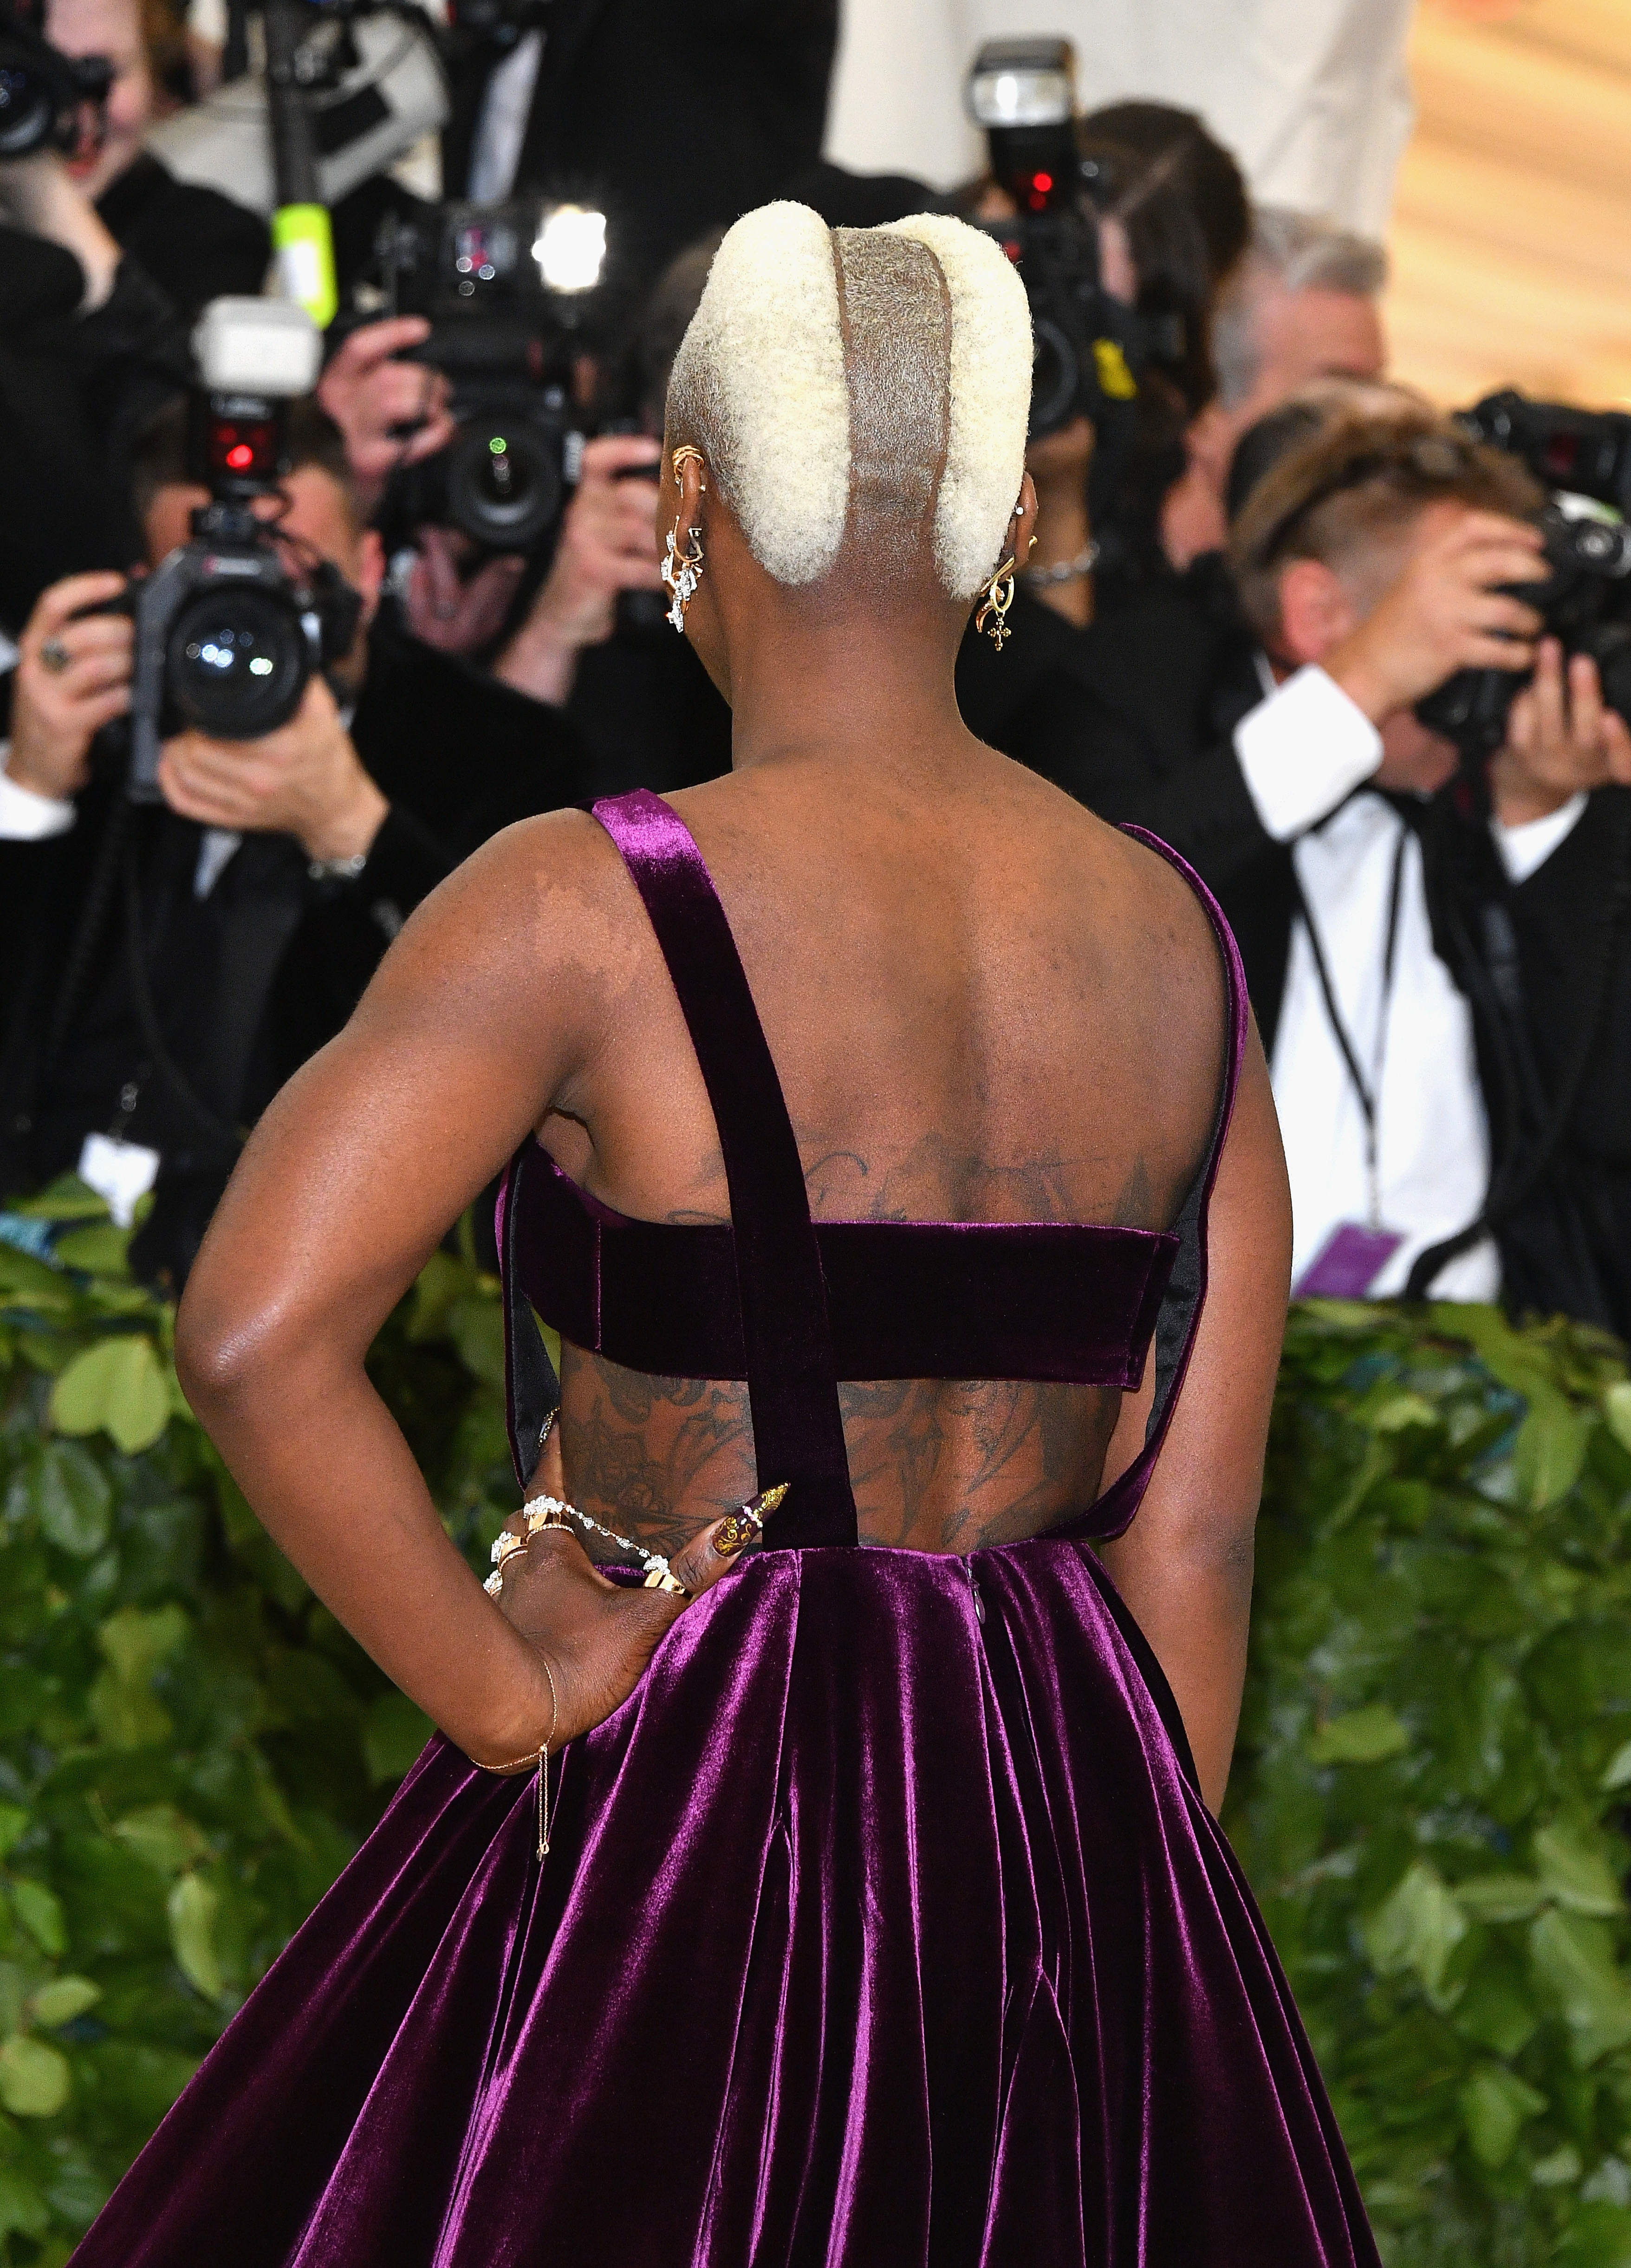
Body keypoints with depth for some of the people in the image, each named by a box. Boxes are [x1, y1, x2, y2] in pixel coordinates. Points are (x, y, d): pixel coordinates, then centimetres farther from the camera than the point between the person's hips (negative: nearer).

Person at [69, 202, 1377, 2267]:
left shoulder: (585, 910, -12)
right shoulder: (1173, 937, 3)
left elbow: (254, 1339, -24)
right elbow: (1196, 1529, 4)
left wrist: (508, 1696, -12)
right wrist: (1135, 1952, 12)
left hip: (676, 1821, -5)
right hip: (1064, 1837, 5)